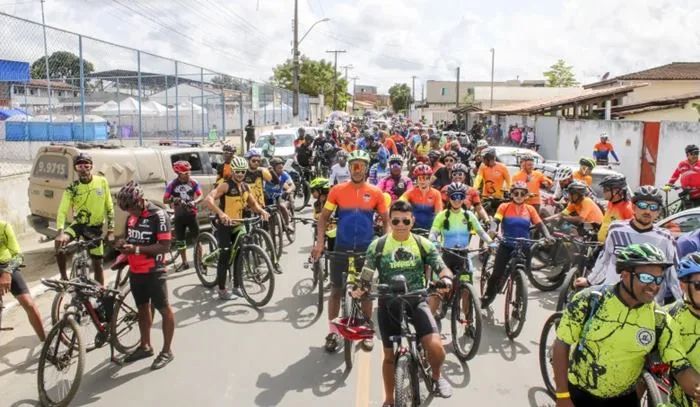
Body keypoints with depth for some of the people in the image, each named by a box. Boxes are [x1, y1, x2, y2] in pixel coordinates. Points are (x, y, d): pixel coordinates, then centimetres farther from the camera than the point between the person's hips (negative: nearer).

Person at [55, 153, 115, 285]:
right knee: (60, 242, -29)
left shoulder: (102, 182, -7)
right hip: (78, 225, 0)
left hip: (95, 228, 1)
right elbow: (62, 211, -20)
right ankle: (64, 277, -11)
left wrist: (110, 230, -1)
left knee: (98, 264, 5)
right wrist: (61, 232, -36)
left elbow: (109, 207, 1)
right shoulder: (72, 188, -11)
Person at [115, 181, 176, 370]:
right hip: (135, 272, 8)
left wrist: (136, 249, -26)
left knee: (164, 309, 3)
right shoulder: (131, 217, 7)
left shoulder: (158, 216, -16)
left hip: (154, 272, -8)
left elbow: (165, 246, -21)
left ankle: (167, 351, 14)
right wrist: (123, 244, -2)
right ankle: (145, 346, 33)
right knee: (142, 308, 18)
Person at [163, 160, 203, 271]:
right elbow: (165, 200, -2)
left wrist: (194, 202, -29)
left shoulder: (193, 182, -4)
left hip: (191, 214, -1)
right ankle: (185, 263, 21)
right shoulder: (172, 185, -4)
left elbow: (201, 196, -9)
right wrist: (173, 200, -24)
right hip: (179, 216, 1)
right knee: (180, 241, 8)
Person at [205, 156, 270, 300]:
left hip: (238, 224, 7)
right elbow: (208, 199, -29)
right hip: (224, 225, -7)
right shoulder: (226, 185, -16)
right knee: (225, 256, -4)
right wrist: (221, 213, -44)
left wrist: (262, 211, -6)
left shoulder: (246, 187, 6)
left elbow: (253, 203, 16)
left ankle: (237, 287, 21)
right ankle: (222, 290, 6)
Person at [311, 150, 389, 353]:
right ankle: (332, 332, 17)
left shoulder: (375, 192, -3)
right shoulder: (337, 190, -3)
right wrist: (319, 243, -9)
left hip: (366, 248, 0)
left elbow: (386, 221, 4)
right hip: (341, 247, 0)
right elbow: (324, 217, 1)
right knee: (336, 289, 4)